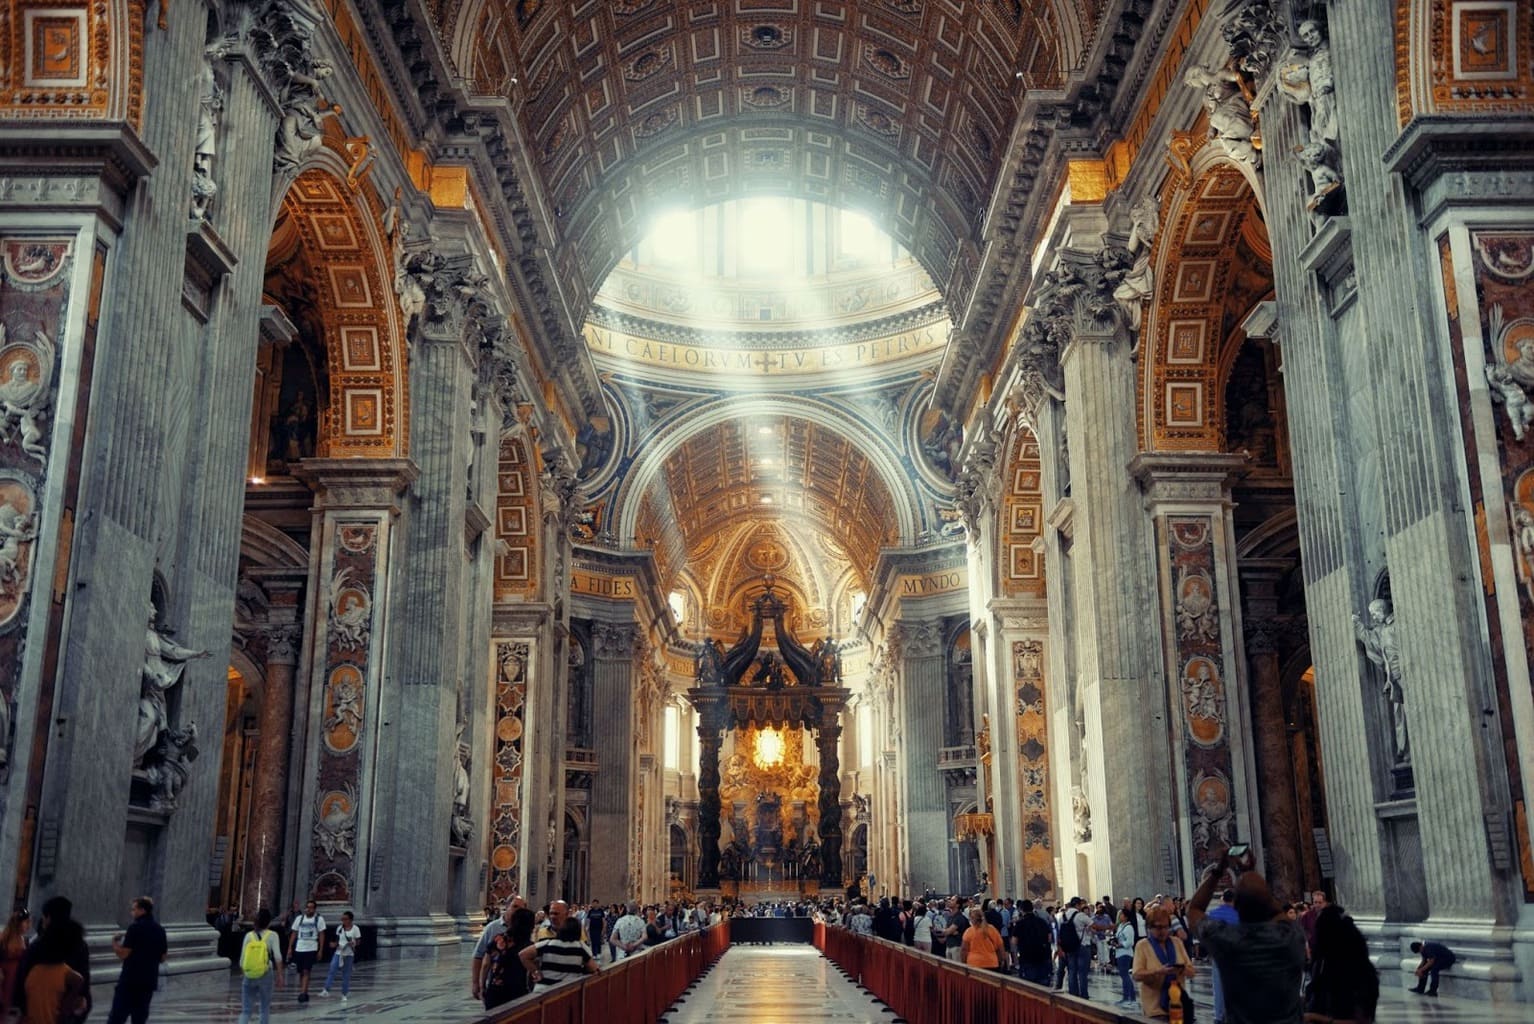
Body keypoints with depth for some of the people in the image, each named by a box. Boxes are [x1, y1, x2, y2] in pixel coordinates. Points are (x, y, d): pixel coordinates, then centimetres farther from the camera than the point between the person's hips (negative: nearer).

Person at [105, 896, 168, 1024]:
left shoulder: (135, 928, -10)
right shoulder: (160, 930, 10)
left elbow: (123, 954, -13)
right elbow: (162, 958, 13)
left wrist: (114, 943, 4)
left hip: (130, 980, -6)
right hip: (149, 980, 6)